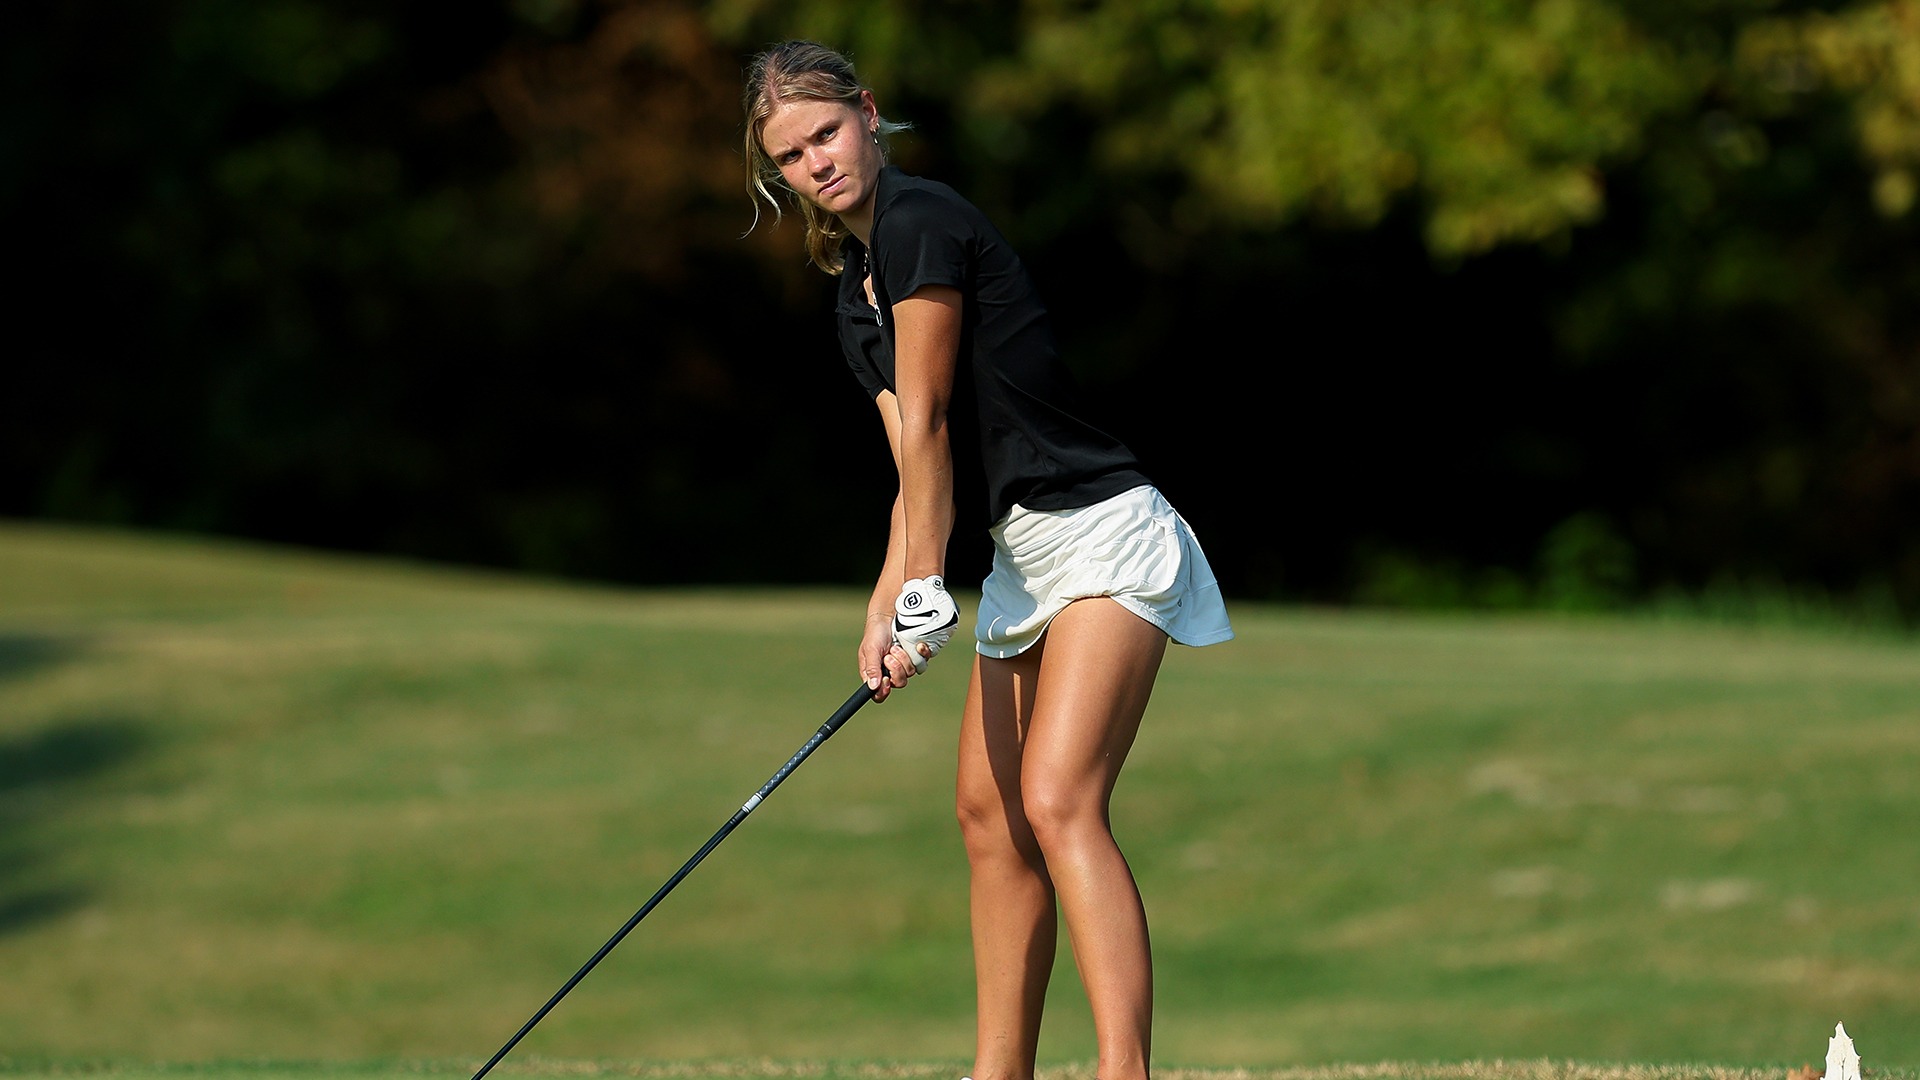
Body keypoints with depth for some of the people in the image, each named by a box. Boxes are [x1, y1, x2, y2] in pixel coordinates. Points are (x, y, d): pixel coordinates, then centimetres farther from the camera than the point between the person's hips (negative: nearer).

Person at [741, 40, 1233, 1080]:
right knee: (988, 809, 11)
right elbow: (918, 467, 10)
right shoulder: (857, 281, 13)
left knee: (1058, 800, -21)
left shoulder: (920, 221, -15)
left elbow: (926, 425, -13)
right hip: (1025, 556, 10)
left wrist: (926, 588, -8)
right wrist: (885, 607, -2)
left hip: (1102, 534, -10)